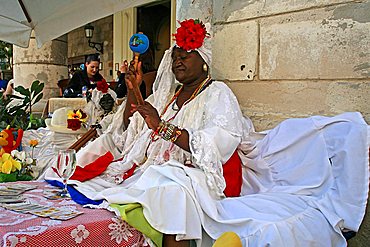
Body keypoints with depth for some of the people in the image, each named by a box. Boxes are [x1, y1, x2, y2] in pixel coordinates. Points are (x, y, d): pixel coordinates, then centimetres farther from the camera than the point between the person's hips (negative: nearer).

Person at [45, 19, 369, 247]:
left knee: (171, 187, -36)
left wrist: (163, 126, -21)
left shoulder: (218, 93, -2)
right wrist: (133, 91, 5)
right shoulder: (165, 95, 19)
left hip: (200, 177, -7)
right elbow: (131, 131, 17)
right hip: (160, 170, 8)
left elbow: (217, 145, -18)